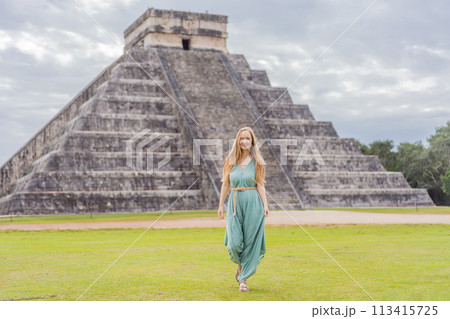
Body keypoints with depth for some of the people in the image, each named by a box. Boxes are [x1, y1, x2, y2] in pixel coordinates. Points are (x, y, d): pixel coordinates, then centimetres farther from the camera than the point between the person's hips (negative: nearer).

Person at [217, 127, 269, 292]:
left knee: (250, 242, 0)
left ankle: (243, 279, 11)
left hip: (253, 204, -1)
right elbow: (225, 184, 11)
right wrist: (221, 205, 10)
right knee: (234, 243, -7)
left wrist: (265, 205, -8)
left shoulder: (256, 161, 2)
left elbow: (260, 185, 2)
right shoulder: (230, 160, 6)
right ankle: (240, 264, 27)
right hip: (234, 204, 1)